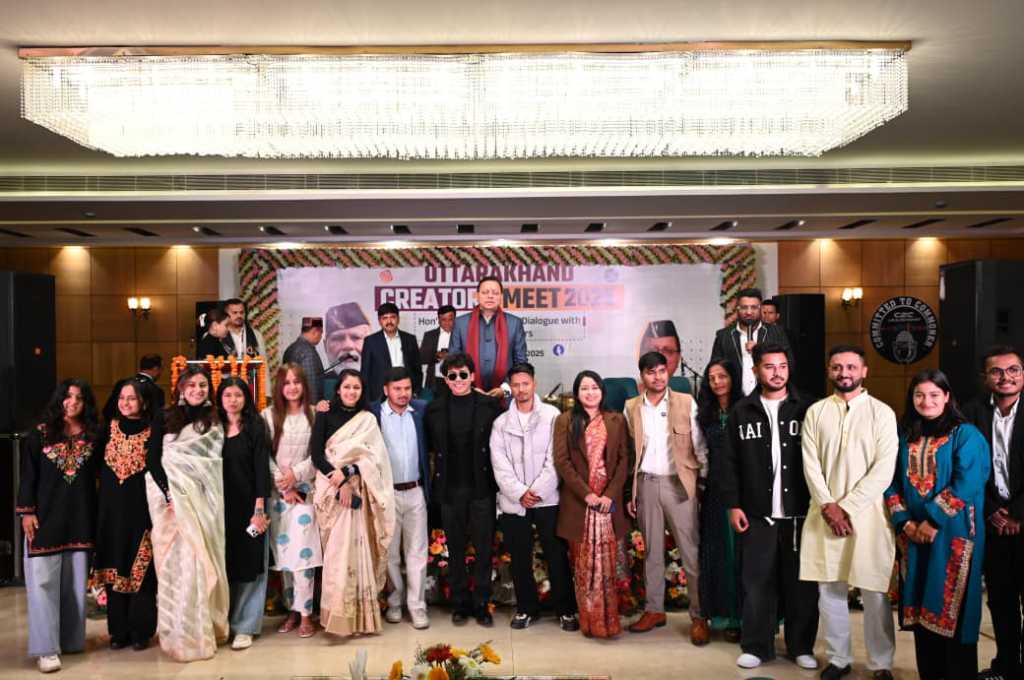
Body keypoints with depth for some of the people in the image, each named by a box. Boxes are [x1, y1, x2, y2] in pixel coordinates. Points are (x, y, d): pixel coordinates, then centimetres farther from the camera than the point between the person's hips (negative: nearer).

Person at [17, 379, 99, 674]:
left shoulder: (92, 436, 3)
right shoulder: (40, 434, -1)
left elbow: (99, 474, 6)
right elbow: (27, 475, -1)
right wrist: (26, 511, -7)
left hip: (80, 517, 2)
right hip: (46, 515, -2)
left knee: (75, 580, 8)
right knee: (44, 579, -3)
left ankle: (71, 639, 20)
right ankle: (46, 648, 1)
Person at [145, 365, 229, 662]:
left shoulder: (214, 420, 10)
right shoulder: (167, 418, 2)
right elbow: (152, 459, -2)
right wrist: (168, 493, -14)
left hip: (205, 498, 2)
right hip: (175, 497, -2)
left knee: (205, 558, 3)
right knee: (181, 561, -5)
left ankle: (207, 625, 17)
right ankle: (184, 634, 4)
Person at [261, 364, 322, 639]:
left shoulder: (314, 415, 0)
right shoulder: (268, 415, 2)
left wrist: (296, 474, -12)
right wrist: (282, 485, -6)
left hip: (304, 489, -2)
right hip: (276, 491, 2)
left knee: (302, 552, -8)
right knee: (283, 552, 6)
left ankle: (305, 613, 1)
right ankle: (292, 609, 18)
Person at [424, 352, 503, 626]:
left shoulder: (490, 405, -4)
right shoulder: (435, 409, 3)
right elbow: (431, 446, 10)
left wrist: (495, 479, -6)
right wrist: (439, 475, 2)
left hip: (482, 487, -2)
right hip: (450, 488, 2)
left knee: (483, 548, 5)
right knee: (455, 549, 11)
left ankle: (481, 604, 18)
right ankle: (460, 603, 24)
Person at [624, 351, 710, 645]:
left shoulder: (686, 403, -2)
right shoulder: (631, 407, 5)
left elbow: (700, 446, 0)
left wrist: (706, 484, -4)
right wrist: (629, 492, 6)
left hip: (679, 483, -2)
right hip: (646, 484, 3)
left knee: (691, 553, -1)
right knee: (652, 551, 12)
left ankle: (699, 617, 8)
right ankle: (654, 610, 23)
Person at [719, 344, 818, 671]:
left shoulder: (806, 408, 2)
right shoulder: (742, 411, 4)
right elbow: (730, 462, 5)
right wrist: (733, 505, -1)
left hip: (799, 512, 0)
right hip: (757, 513, 0)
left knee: (801, 582, 8)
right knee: (758, 582, 6)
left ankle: (801, 646, 22)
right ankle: (756, 646, 18)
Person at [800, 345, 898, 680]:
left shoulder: (882, 412, 0)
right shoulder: (816, 412, 7)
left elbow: (884, 469, -8)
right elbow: (810, 464, 2)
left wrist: (847, 507, -12)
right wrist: (828, 506, -10)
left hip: (867, 512, -2)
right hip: (825, 512, 2)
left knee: (874, 592, 3)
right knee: (829, 589, 7)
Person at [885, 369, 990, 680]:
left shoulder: (965, 434, -4)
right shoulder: (904, 436, 9)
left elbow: (967, 484, -14)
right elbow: (892, 482, 7)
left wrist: (933, 521, -16)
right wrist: (905, 522, -5)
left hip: (952, 535, -4)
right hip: (913, 535, 4)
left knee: (952, 608, 1)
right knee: (921, 607, 10)